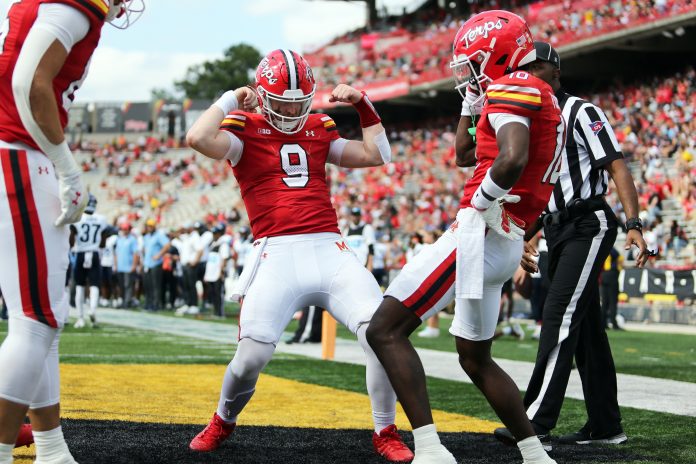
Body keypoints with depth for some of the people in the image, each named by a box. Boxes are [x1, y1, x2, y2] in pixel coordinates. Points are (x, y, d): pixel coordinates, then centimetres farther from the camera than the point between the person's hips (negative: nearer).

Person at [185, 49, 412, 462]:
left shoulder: (319, 130, 18)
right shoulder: (244, 129, 4)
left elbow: (377, 155, 22)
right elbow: (199, 138, -16)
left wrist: (364, 105, 16)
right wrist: (231, 100, -3)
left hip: (330, 250, 4)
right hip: (277, 255, -4)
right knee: (252, 355, -12)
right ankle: (223, 422, 22)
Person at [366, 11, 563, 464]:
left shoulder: (512, 89, -8)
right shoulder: (543, 101, 23)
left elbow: (512, 160, -29)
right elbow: (464, 155, 34)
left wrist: (480, 203, -15)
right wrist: (472, 100, 28)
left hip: (480, 234, -10)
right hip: (508, 247, 10)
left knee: (386, 330, -11)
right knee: (476, 358, 22)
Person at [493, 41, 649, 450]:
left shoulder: (581, 113, -5)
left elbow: (617, 166, -13)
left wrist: (634, 225, -23)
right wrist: (524, 240, 17)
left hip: (589, 226, -8)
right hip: (558, 233, 8)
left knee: (560, 315, -18)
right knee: (586, 330, 9)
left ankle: (536, 420, -24)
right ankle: (606, 427, 14)